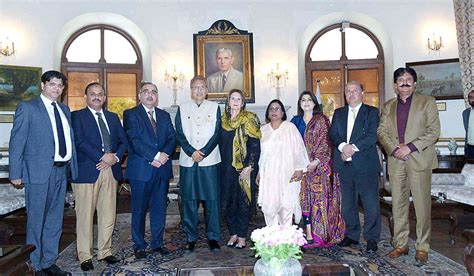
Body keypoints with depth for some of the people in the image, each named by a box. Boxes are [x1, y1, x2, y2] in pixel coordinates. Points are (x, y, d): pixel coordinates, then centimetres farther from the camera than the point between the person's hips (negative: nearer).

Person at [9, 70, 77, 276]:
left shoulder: (64, 110, 14)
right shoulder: (27, 107, -3)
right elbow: (17, 142, -6)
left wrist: (73, 167, 7)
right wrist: (15, 174, -9)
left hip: (61, 171, 6)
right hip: (39, 172, -6)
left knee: (55, 221, 14)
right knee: (36, 220, 5)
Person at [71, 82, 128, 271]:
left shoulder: (113, 117, 18)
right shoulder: (77, 116, 3)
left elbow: (123, 141, 11)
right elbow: (80, 141, -11)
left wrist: (115, 157, -8)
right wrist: (102, 156, -17)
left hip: (110, 170, 5)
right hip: (87, 171, -4)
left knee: (108, 215, 9)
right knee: (85, 216, 2)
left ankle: (105, 251, 22)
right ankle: (85, 256, 15)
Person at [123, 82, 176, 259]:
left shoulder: (164, 115, 15)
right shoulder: (130, 114, 1)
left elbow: (172, 138, 6)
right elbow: (134, 140, -12)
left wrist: (164, 154, -14)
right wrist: (154, 156, -18)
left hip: (162, 168, 4)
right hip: (140, 169, -4)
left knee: (159, 208, 11)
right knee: (139, 210, 5)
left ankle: (157, 243, 24)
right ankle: (139, 246, 19)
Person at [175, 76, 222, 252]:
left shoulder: (214, 107, 7)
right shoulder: (182, 109, 10)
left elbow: (216, 134, 0)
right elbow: (180, 135, 2)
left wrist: (203, 152, -11)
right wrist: (192, 152, -12)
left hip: (209, 160, -1)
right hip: (188, 161, 1)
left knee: (211, 199, 2)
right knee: (189, 200, 5)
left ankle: (213, 237, 13)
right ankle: (191, 237, 18)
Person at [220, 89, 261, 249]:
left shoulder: (249, 119, -3)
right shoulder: (223, 120, 10)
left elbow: (255, 145, -9)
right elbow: (220, 144, 15)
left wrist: (249, 166, -16)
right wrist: (221, 164, 7)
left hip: (244, 168, -4)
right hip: (226, 168, 4)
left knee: (244, 201, 2)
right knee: (228, 201, 8)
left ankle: (242, 236, 13)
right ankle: (233, 233, 22)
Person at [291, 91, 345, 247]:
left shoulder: (321, 120, 1)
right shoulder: (295, 121, 14)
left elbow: (325, 143, -6)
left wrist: (317, 161, -18)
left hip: (318, 166, -4)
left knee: (318, 198, -3)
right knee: (305, 198, 2)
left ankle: (318, 234, 5)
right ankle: (309, 234, 6)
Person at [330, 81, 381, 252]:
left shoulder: (372, 112, 4)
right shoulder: (338, 113, 16)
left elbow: (373, 136, -9)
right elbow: (333, 134, 4)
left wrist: (353, 147, -18)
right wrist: (343, 146, -15)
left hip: (366, 165, -4)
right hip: (345, 166, 4)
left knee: (371, 204, -1)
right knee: (348, 204, 13)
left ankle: (372, 238, 13)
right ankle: (352, 235, 27)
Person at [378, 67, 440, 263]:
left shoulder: (427, 102, 6)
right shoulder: (388, 106, 15)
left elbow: (434, 131, -3)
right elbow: (381, 131, 8)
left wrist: (410, 147, -13)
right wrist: (394, 149, -9)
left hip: (420, 160, -3)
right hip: (396, 161, 3)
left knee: (422, 205, 0)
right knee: (398, 205, 7)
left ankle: (422, 247, 11)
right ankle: (400, 244, 17)